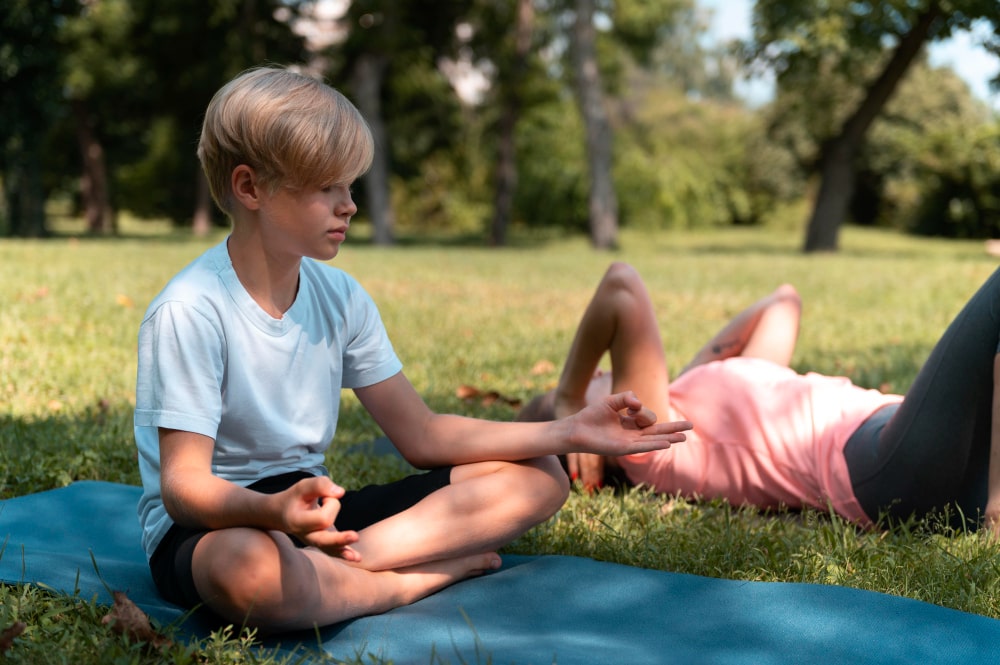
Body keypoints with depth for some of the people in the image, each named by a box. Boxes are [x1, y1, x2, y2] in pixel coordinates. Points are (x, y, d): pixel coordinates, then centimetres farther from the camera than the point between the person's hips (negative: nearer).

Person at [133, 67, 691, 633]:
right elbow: (183, 486, -23)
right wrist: (277, 508, -45)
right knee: (249, 569, -46)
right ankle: (444, 569, -19)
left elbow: (422, 434, 4)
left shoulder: (340, 296, 3)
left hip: (313, 514, 7)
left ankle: (331, 560, -20)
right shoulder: (191, 312, -18)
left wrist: (568, 434, -4)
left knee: (538, 479, -3)